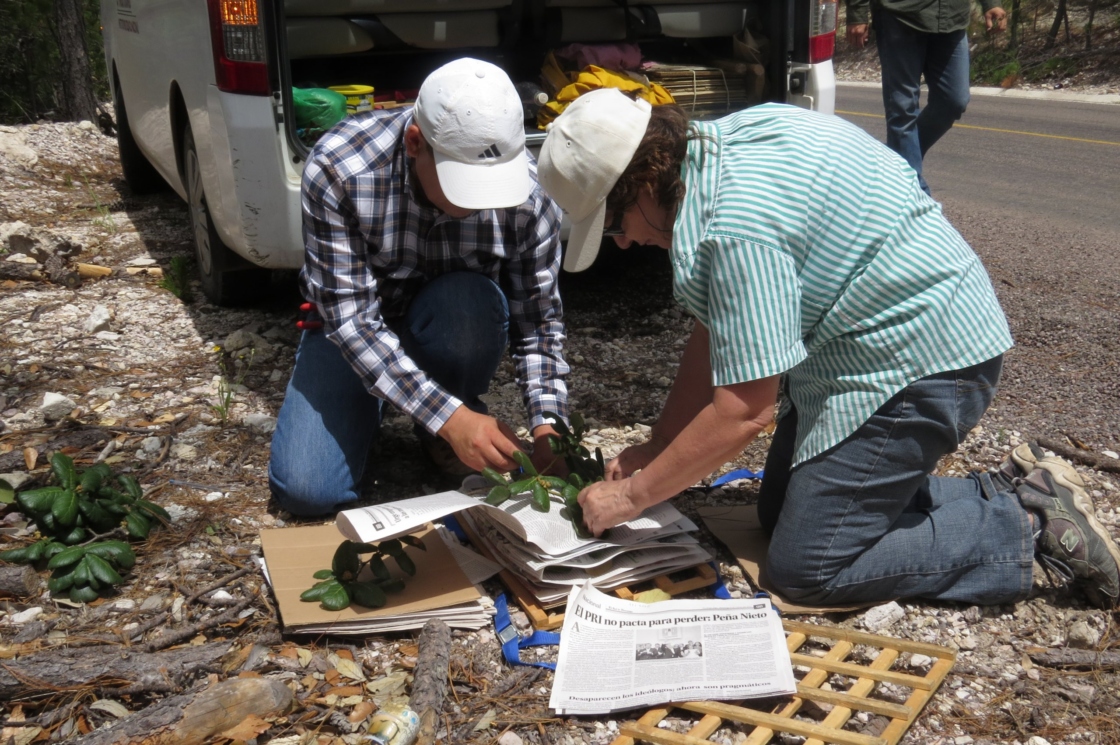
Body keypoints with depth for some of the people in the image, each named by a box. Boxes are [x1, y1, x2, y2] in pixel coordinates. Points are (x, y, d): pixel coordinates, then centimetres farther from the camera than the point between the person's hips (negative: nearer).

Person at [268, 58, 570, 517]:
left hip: (454, 335, 1)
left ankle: (443, 442, -6)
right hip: (350, 326, -1)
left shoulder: (529, 191, -24)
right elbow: (350, 316, -30)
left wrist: (547, 427, -30)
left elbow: (537, 320, -15)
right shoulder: (338, 168, -30)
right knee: (306, 491, -18)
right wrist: (449, 418, -38)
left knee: (469, 302, -36)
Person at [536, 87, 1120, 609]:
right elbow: (716, 333, 11)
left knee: (803, 569, -6)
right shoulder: (712, 151, 3)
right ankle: (1014, 492, 18)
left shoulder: (739, 220, -29)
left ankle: (1028, 525, 3)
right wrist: (656, 448, 11)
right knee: (780, 514, 17)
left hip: (923, 360, -10)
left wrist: (633, 496, -11)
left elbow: (744, 411, -24)